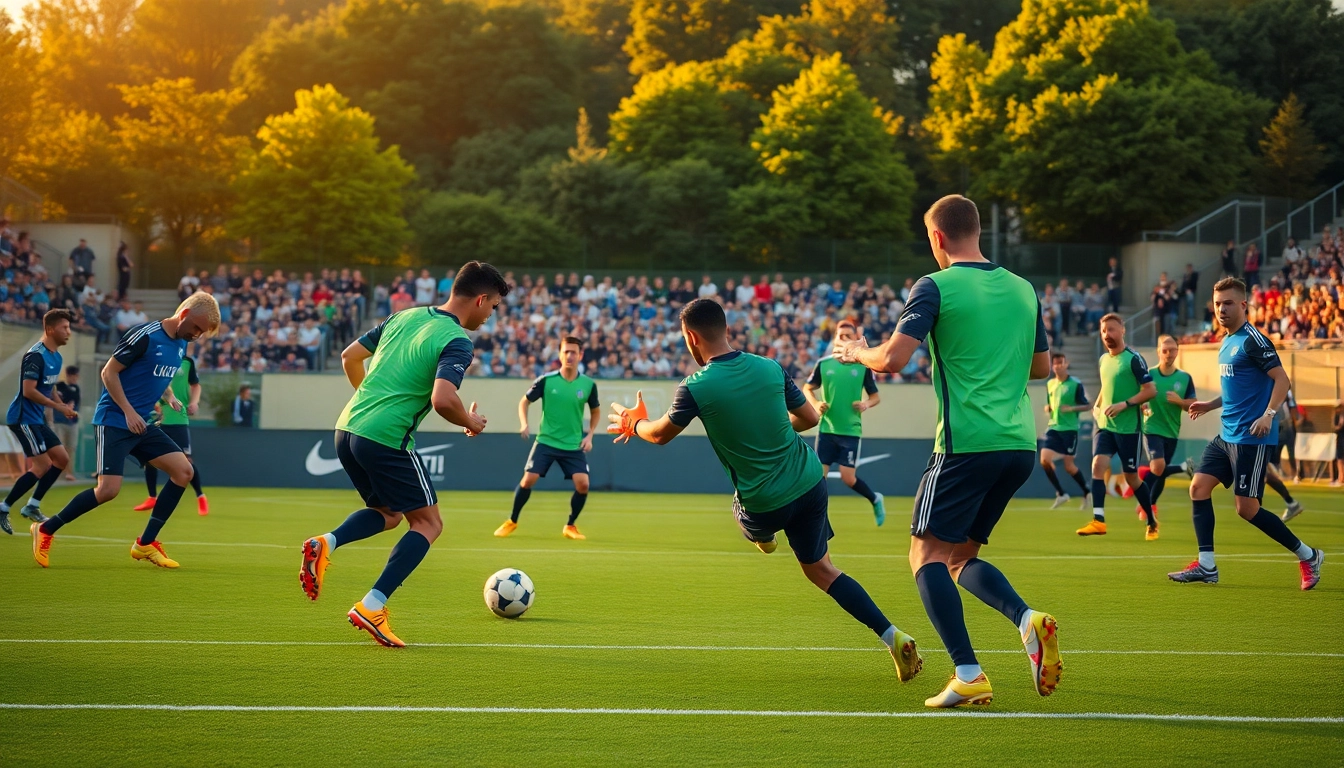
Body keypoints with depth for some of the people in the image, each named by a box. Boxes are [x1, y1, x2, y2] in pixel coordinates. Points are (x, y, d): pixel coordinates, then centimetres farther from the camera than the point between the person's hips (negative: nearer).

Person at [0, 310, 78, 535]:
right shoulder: (36, 356, -19)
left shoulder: (56, 356, 11)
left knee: (62, 459, 8)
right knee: (43, 466, -12)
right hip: (23, 418, -10)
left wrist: (63, 406, 6)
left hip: (37, 419, 10)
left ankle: (32, 506, 15)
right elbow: (28, 391, -24)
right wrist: (58, 406, -20)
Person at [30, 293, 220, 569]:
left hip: (142, 425, 8)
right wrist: (129, 412, -18)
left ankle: (145, 544, 4)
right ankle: (45, 530, 2)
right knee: (108, 489, -17)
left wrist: (170, 398, 7)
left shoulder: (181, 345, 9)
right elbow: (109, 372, -14)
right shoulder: (145, 336, -17)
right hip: (114, 421, -8)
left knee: (184, 471, -3)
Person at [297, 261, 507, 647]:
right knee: (428, 522, 7)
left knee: (388, 513, 26)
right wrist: (470, 423, -3)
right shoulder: (457, 341, -9)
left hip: (347, 428, 8)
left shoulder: (405, 316, 15)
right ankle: (372, 607, -5)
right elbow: (442, 400, -23)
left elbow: (349, 356, 20)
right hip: (386, 439, -8)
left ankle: (326, 544, -1)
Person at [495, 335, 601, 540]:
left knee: (582, 484, -13)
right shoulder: (546, 380, -7)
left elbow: (596, 412, 14)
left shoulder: (588, 384, -3)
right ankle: (512, 521, 12)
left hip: (574, 446, 1)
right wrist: (523, 424, -12)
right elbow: (524, 401, 5)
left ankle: (570, 526, 9)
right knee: (528, 480, -10)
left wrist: (589, 435, 1)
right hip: (546, 441, -1)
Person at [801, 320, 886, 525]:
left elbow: (875, 396, 5)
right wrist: (815, 403, -8)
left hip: (851, 430, -2)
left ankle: (875, 499, 25)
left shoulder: (863, 367, -2)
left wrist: (866, 404, -17)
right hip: (826, 429, 2)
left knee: (848, 478, -5)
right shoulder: (824, 364, 1)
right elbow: (807, 388, 12)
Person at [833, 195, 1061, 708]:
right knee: (961, 556, 17)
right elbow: (1041, 366, 24)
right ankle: (1028, 620, -9)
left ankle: (969, 676, -10)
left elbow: (892, 359, -13)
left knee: (928, 555, 2)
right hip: (1020, 444, 7)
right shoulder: (1023, 290, 14)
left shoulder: (936, 287, -6)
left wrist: (857, 352, 8)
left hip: (966, 443, -7)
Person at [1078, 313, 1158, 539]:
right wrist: (1097, 406, 9)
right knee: (1098, 464, -15)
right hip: (1104, 425, 6)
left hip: (1127, 428, -5)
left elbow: (1150, 390, -13)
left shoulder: (1134, 359, -10)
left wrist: (1124, 404, -21)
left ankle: (1152, 522, 21)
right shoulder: (1103, 360, 11)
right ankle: (1098, 521, -19)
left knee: (1131, 476, 3)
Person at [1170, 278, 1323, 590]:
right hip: (1227, 435, 9)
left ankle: (1308, 556, 7)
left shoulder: (1253, 340, -12)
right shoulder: (1227, 343, 15)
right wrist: (1211, 405, 18)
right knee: (1199, 487, 0)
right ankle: (1206, 566, 3)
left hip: (1251, 437, -9)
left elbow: (1281, 379, -17)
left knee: (1247, 508, -7)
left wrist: (1269, 414, -27)